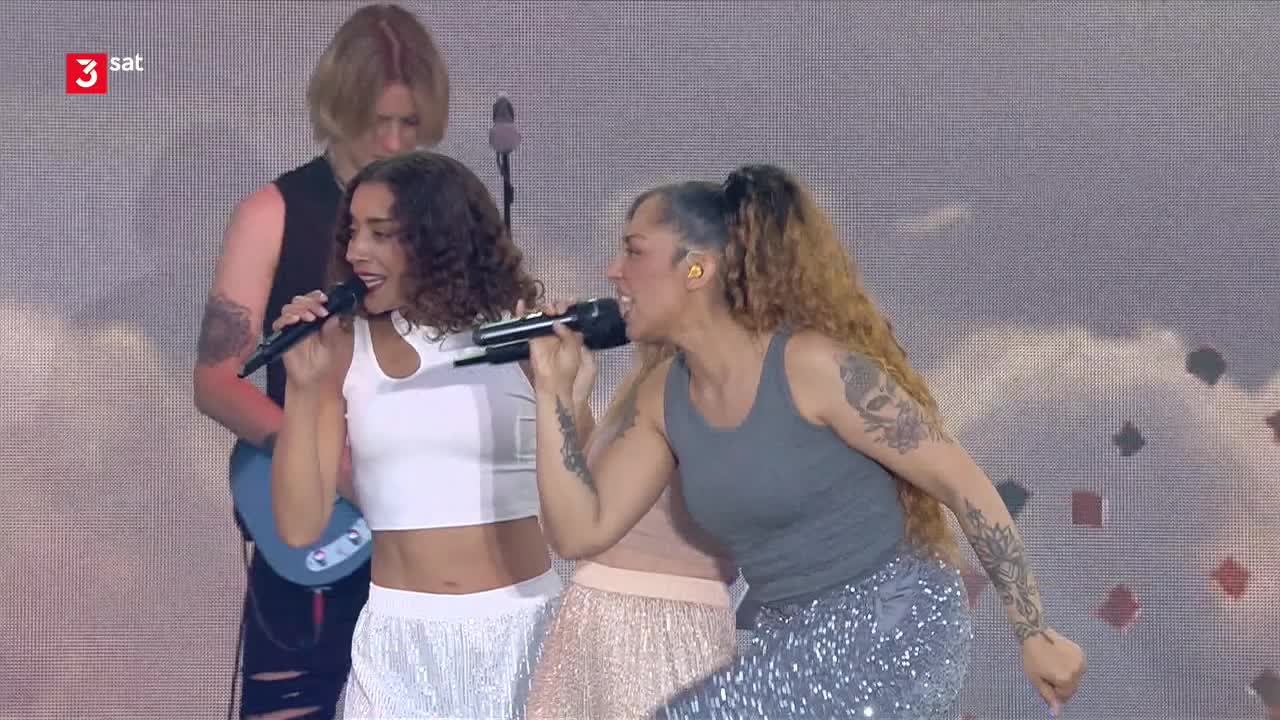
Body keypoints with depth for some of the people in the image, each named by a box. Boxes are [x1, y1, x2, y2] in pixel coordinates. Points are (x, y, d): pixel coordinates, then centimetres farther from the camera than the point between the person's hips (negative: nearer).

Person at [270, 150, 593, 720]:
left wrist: (570, 400, -19)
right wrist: (302, 386, -12)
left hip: (521, 625, 0)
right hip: (400, 637, 0)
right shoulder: (343, 348, -2)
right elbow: (300, 527, -5)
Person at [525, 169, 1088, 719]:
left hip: (893, 625, -8)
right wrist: (553, 388, -4)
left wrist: (1034, 635, -13)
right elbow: (579, 530, 4)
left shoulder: (811, 364, -18)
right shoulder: (664, 397, 5)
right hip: (797, 641, 8)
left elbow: (960, 481, -14)